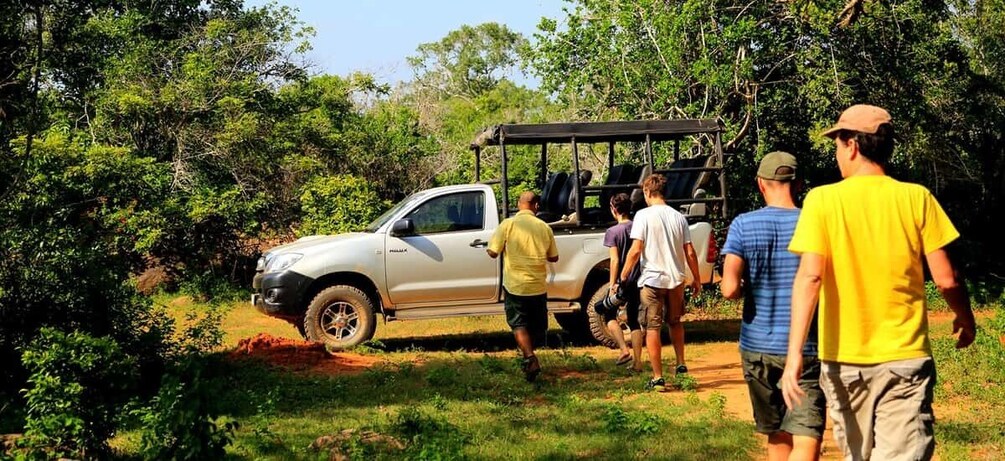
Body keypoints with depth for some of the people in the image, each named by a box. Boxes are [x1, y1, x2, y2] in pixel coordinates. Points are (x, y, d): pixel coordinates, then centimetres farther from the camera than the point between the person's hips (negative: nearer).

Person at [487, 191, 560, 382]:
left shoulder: (508, 224, -9)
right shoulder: (544, 227, 1)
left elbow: (493, 252, -10)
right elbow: (553, 257, 9)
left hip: (515, 285, -3)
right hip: (538, 285, 3)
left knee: (519, 324, 2)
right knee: (536, 325, 16)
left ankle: (530, 358, -18)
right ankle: (530, 359, 25)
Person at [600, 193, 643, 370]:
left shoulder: (613, 232, -11)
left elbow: (615, 260, -15)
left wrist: (613, 284, -14)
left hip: (622, 282, -5)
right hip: (637, 281, 5)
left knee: (610, 315, 13)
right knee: (633, 320, 13)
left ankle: (624, 350, -6)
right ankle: (637, 362, 8)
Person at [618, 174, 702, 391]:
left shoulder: (644, 215, -10)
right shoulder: (678, 217, 4)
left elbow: (636, 250, -15)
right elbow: (689, 252, 3)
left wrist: (623, 276, -7)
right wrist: (696, 278, 13)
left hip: (652, 279, -4)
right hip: (676, 278, 4)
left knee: (652, 328, 2)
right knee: (675, 322, 26)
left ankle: (658, 377, 2)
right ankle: (681, 364, 27)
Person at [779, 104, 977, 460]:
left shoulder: (822, 200, -5)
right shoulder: (916, 198, -2)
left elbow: (810, 276, -15)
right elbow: (946, 279, -1)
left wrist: (795, 352, -17)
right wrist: (966, 319, 19)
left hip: (844, 359, 1)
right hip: (905, 357, -1)